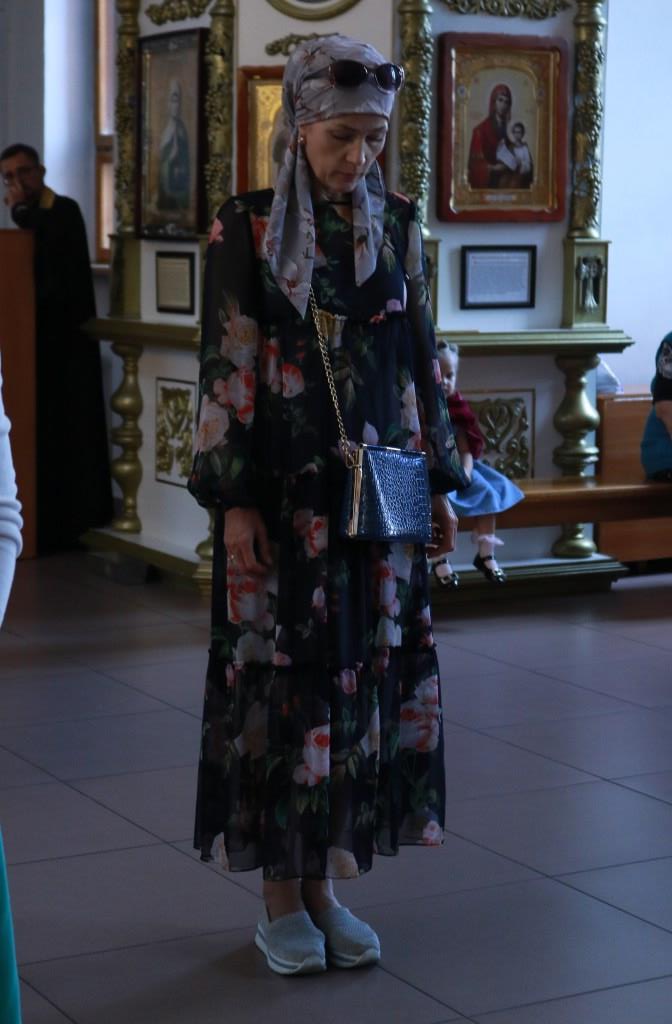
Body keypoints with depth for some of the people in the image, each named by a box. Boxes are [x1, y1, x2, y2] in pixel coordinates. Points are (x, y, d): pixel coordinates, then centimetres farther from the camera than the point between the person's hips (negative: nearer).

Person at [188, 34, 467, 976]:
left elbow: (420, 362, 10)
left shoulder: (397, 226, 6)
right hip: (285, 491, -4)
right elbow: (225, 370, -7)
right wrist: (234, 501, -12)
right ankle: (281, 898, 14)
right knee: (283, 674, 1)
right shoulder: (246, 229, -5)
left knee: (365, 673, 6)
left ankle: (325, 885, 19)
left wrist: (440, 483, 9)